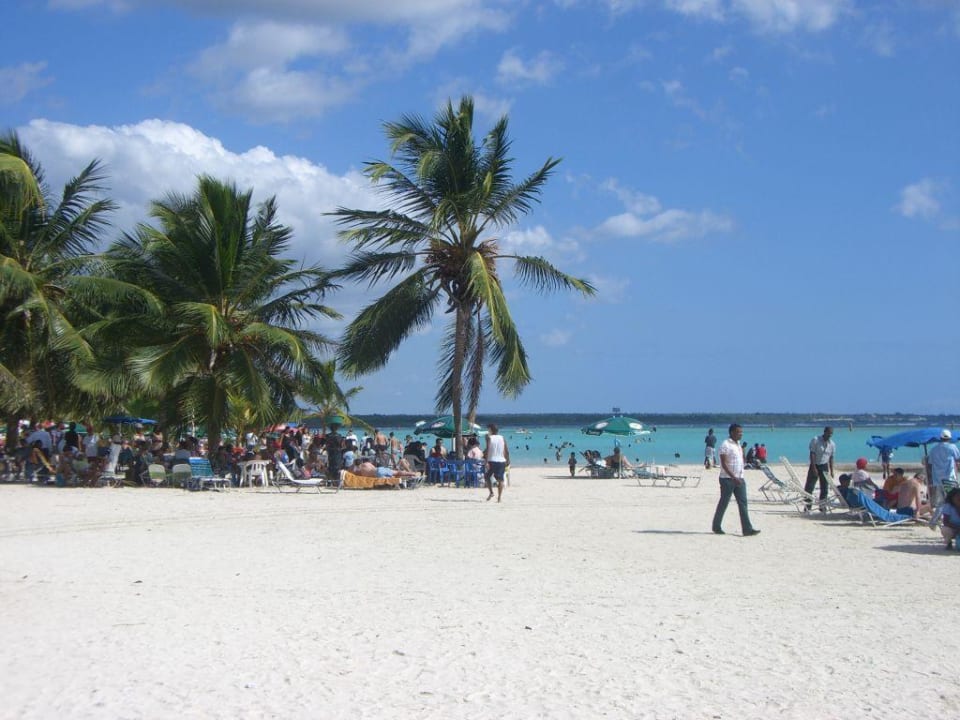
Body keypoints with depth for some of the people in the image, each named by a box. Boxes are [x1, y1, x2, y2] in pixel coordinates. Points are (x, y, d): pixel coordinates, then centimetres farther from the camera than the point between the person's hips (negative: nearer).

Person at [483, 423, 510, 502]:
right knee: (500, 479, 4)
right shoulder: (502, 438, 9)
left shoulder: (489, 438, -4)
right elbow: (507, 451, 7)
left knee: (487, 476, 14)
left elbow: (487, 450, -13)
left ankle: (491, 492, -2)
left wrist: (486, 461, -16)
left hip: (492, 461, -3)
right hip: (501, 461, 3)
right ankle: (499, 497, -1)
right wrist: (507, 461, 14)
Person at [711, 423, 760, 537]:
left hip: (739, 478, 8)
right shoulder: (725, 445, -13)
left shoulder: (738, 444, 14)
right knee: (723, 503, 3)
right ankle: (717, 526, 17)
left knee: (743, 503, -1)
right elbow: (724, 464, -19)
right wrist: (734, 477, -25)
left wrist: (738, 478, 18)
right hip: (727, 479, -8)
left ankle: (747, 529, -5)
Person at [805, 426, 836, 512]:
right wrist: (814, 468, -20)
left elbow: (831, 458, 6)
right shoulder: (816, 440, -12)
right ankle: (807, 507, -1)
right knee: (809, 486, -6)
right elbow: (812, 454, -15)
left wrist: (831, 472, 3)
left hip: (824, 466, 4)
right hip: (814, 465, -4)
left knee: (824, 487, 4)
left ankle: (822, 507, 14)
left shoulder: (832, 444, 1)